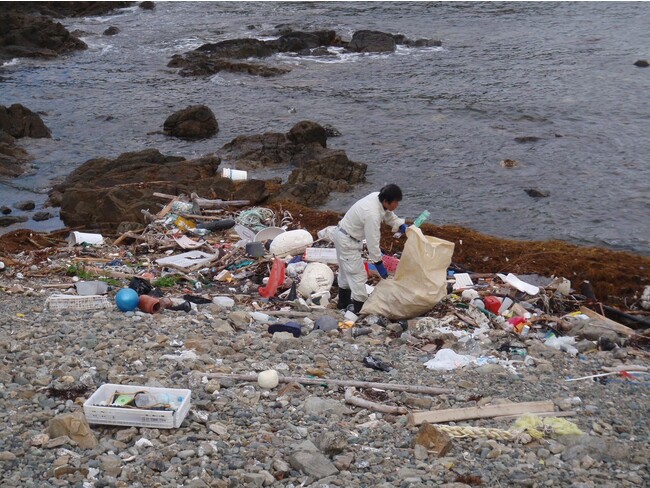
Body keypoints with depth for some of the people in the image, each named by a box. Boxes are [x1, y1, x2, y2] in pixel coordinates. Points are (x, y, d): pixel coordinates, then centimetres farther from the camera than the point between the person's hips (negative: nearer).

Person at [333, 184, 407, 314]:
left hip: (342, 236, 10)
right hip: (347, 242, -10)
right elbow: (372, 242, -28)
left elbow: (388, 214, 12)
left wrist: (401, 226, -1)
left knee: (346, 271, 24)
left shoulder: (377, 196, -10)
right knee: (358, 274, -5)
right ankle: (360, 310, 2)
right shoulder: (372, 215, -35)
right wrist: (379, 264, -20)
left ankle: (344, 302, 40)